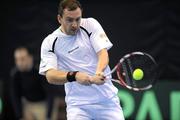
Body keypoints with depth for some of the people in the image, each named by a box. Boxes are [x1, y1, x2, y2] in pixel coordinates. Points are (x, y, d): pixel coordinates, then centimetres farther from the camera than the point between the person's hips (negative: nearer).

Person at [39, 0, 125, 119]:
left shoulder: (90, 25, 0)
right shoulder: (50, 43, -4)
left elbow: (103, 53, -10)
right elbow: (50, 75, -14)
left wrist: (98, 74, -32)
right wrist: (74, 76, -33)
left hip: (107, 98, 1)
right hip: (78, 104, -1)